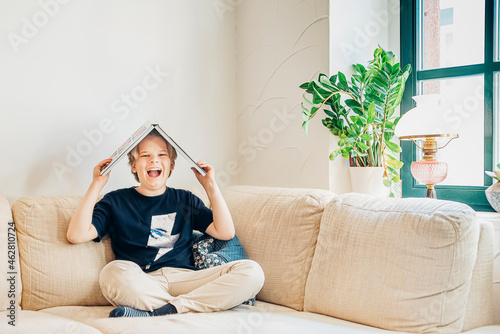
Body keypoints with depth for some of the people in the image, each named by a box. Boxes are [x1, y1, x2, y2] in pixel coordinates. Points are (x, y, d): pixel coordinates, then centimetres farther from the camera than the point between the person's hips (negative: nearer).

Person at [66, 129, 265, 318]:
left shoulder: (185, 200, 23)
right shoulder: (117, 201, 16)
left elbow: (225, 232, 12)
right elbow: (76, 235, 2)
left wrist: (210, 185, 10)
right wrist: (97, 184, 3)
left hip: (184, 279, 3)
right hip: (139, 286, -2)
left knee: (251, 271, -21)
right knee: (114, 272, -38)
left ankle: (154, 313, -27)